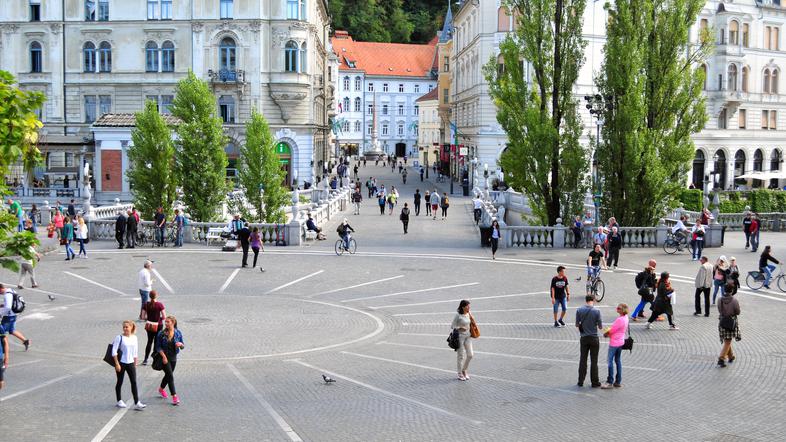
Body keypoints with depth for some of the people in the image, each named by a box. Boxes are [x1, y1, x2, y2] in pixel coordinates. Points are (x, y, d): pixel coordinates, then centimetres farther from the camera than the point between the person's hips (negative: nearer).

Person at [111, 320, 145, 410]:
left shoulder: (134, 338, 6)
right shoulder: (119, 337, -8)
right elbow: (114, 351, -11)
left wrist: (135, 364, 14)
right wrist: (117, 364, -15)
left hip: (130, 363, 4)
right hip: (121, 363, -4)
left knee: (134, 382, -2)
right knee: (120, 382, 7)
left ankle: (137, 403, -4)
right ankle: (119, 401, 22)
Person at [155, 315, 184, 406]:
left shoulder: (178, 333, -4)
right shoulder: (161, 333, -10)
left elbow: (183, 347, 2)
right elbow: (158, 347, -7)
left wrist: (180, 344, -21)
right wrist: (163, 356, -17)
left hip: (173, 357, 4)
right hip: (164, 357, -4)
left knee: (168, 375, 18)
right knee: (170, 376, -9)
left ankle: (161, 389, 45)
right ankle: (174, 396, -6)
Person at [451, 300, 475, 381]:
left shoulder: (468, 314, 3)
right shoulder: (458, 315, -15)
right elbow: (452, 326, -10)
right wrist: (460, 328, -24)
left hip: (467, 336, 6)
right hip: (459, 337, -6)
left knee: (470, 354, 1)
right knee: (460, 356, 2)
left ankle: (464, 370, 23)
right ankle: (460, 374, 16)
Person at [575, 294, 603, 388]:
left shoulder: (579, 310, -6)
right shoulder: (596, 311, -14)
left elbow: (577, 325, 0)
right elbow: (600, 327, -8)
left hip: (583, 338, 2)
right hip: (594, 338, -2)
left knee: (582, 360, 11)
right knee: (594, 361, 6)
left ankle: (581, 381, 16)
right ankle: (595, 382, 12)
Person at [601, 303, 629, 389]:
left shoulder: (620, 319, -24)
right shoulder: (625, 317, 4)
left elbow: (611, 331, -18)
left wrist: (606, 333, 3)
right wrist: (609, 333, 4)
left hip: (614, 343, -9)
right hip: (621, 341, 9)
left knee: (610, 361, -4)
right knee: (618, 361, 15)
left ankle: (610, 382, 0)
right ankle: (618, 381, 20)